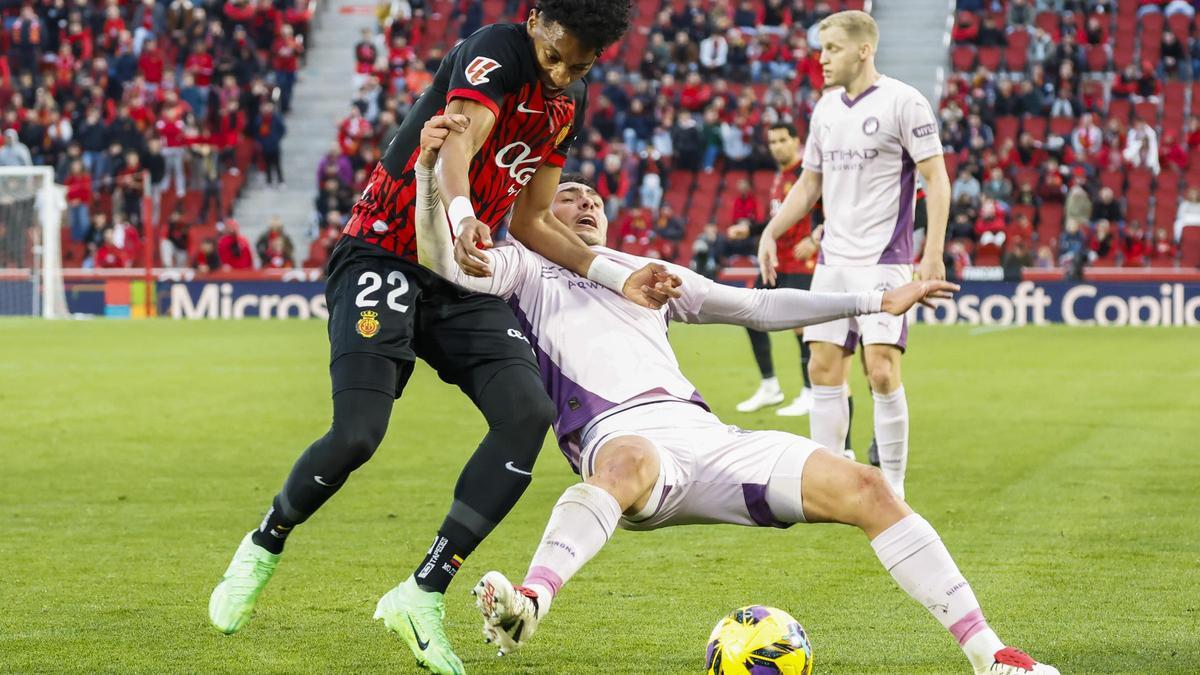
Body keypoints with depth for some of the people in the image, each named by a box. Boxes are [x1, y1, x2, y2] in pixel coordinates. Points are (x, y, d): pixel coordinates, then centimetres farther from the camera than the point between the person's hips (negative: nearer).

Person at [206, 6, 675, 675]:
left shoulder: (570, 101, 10)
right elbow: (456, 146, -34)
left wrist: (618, 276, 5)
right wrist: (463, 218, -55)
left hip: (463, 279, 7)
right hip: (385, 259, -7)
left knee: (530, 413, -17)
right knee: (357, 435, -21)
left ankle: (424, 595, -12)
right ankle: (264, 549, 11)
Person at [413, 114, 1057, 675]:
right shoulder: (526, 269, 21)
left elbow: (760, 307, 36)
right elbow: (444, 262, 1)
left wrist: (876, 300, 31)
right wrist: (428, 167, -13)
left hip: (707, 434, 5)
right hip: (620, 438, -5)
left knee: (861, 485, -12)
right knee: (633, 463, -45)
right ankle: (525, 608, -64)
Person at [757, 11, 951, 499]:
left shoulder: (902, 102, -8)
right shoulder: (826, 108, 13)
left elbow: (936, 178, -9)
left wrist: (933, 253, -16)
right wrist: (771, 233, 13)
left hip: (883, 260, -7)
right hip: (833, 258, 7)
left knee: (882, 372, -12)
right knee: (824, 368, 3)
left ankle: (892, 487, -3)